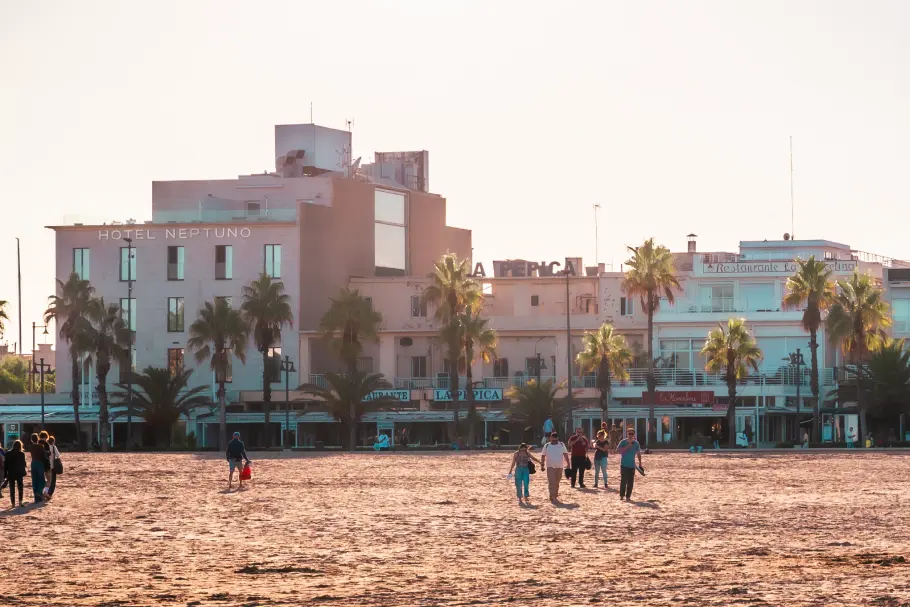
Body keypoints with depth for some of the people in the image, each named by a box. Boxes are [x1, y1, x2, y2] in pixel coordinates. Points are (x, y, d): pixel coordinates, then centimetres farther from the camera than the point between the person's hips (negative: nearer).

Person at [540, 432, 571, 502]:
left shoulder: (562, 445, 5)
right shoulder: (547, 446, 3)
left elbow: (565, 454, 4)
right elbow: (543, 456, 7)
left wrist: (568, 463, -4)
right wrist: (542, 465, 2)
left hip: (559, 467, 2)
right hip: (550, 467, -2)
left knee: (557, 482, 9)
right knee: (551, 482, -13)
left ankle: (555, 496, 20)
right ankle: (552, 496, -15)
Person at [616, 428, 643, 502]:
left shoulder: (636, 443, 7)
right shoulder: (623, 442, -4)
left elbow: (638, 453, 17)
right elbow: (618, 450, -14)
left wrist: (640, 463, 15)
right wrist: (627, 447, -20)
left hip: (632, 465, 4)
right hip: (624, 465, -3)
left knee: (630, 482, 1)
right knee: (623, 480, -8)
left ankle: (628, 496, 7)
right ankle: (621, 496, 2)